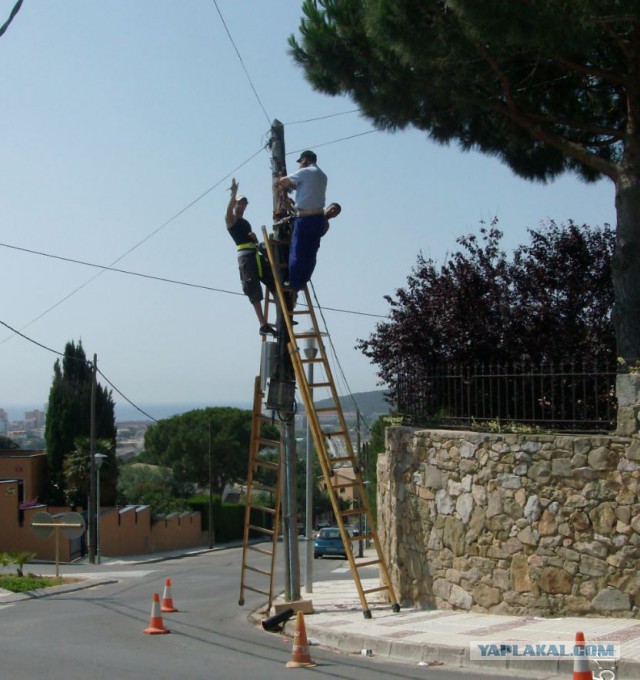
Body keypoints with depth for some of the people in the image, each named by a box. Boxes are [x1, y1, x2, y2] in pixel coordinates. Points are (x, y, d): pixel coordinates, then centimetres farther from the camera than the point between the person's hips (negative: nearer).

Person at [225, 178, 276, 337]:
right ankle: (263, 325, -14)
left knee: (274, 283, 5)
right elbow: (229, 209, -19)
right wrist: (234, 193, -33)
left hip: (256, 254, 8)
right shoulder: (231, 219, 4)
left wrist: (254, 237, 3)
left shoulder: (245, 222, 27)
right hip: (245, 255, -8)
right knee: (254, 292, -11)